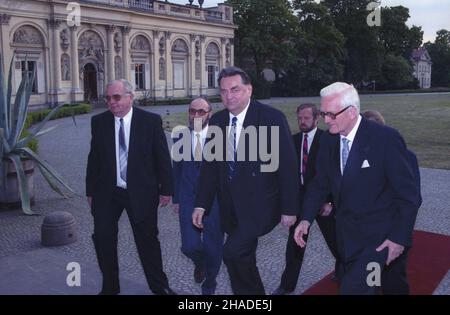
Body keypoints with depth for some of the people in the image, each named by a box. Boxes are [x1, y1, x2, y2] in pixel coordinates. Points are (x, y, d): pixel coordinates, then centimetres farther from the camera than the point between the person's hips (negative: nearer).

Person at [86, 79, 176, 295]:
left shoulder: (151, 121, -7)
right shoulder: (98, 122, 1)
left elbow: (162, 157, -3)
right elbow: (93, 159, 6)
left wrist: (166, 189, -4)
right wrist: (91, 191, 7)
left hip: (141, 192, -2)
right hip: (107, 192, 3)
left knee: (147, 240, 8)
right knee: (103, 239, 5)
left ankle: (159, 287, 26)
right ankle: (109, 287, 25)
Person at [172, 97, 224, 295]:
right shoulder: (180, 137, 4)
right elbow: (177, 170, 11)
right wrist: (176, 199, 12)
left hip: (215, 199, -1)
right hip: (188, 199, 2)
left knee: (213, 249, 7)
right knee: (190, 246, -6)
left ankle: (209, 286, 35)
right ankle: (200, 263, 33)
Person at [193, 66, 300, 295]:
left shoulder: (272, 118, -11)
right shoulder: (217, 121, 4)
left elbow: (287, 165, -10)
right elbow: (210, 165, 7)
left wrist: (289, 208, -10)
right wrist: (201, 204, 3)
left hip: (260, 206, -5)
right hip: (232, 207, 6)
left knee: (233, 252, -17)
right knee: (243, 260, 14)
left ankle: (247, 290, 8)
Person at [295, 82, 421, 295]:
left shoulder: (386, 139, -18)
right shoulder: (328, 140, -2)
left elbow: (409, 195, -13)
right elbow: (320, 184, 7)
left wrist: (400, 238, -15)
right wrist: (306, 219, -5)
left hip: (382, 236, -6)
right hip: (347, 235, 6)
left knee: (353, 287, -16)